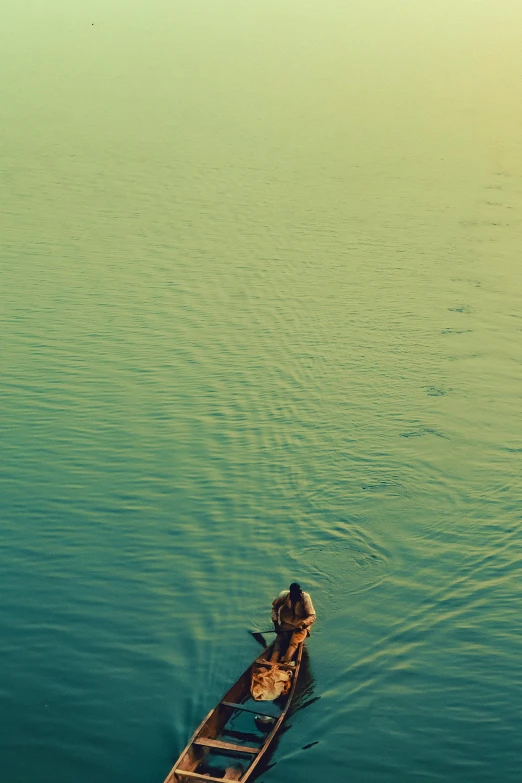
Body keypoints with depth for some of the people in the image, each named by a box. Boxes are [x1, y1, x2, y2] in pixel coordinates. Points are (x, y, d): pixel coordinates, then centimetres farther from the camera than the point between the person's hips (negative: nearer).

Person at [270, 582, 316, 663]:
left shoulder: (305, 598, -13)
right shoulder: (283, 595, -8)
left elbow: (312, 616, -14)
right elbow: (274, 606, 13)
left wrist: (302, 624, -30)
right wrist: (275, 620, 2)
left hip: (301, 627, -2)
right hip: (285, 626, 2)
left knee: (293, 643, -30)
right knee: (279, 642, -24)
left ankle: (285, 664, -50)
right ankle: (272, 664, -45)